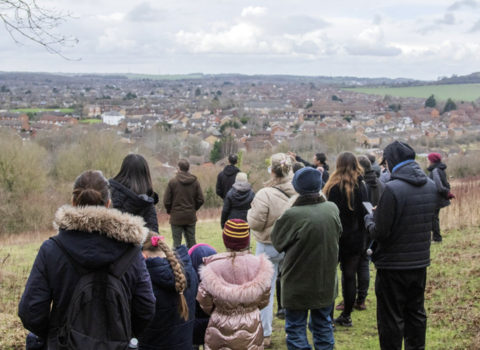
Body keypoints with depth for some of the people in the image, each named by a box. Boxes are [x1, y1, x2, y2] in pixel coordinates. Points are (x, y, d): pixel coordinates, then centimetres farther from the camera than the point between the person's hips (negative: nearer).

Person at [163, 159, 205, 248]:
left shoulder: (173, 182, -10)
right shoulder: (195, 182, -1)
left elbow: (166, 201, -9)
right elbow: (200, 200, 0)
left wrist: (170, 211, 8)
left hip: (176, 217, -3)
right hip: (191, 217, 3)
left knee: (177, 243, 3)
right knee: (191, 242, 12)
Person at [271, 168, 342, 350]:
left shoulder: (292, 215, -23)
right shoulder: (333, 209, -6)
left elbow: (277, 241, -8)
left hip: (299, 283, -5)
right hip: (326, 281, 5)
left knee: (296, 329, 7)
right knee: (323, 325, 19)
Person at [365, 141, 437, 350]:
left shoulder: (392, 189, -22)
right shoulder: (431, 186, 1)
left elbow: (380, 232, -21)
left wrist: (369, 219, 1)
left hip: (393, 265, -7)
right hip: (420, 263, 7)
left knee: (391, 319, 5)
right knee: (416, 313, 20)